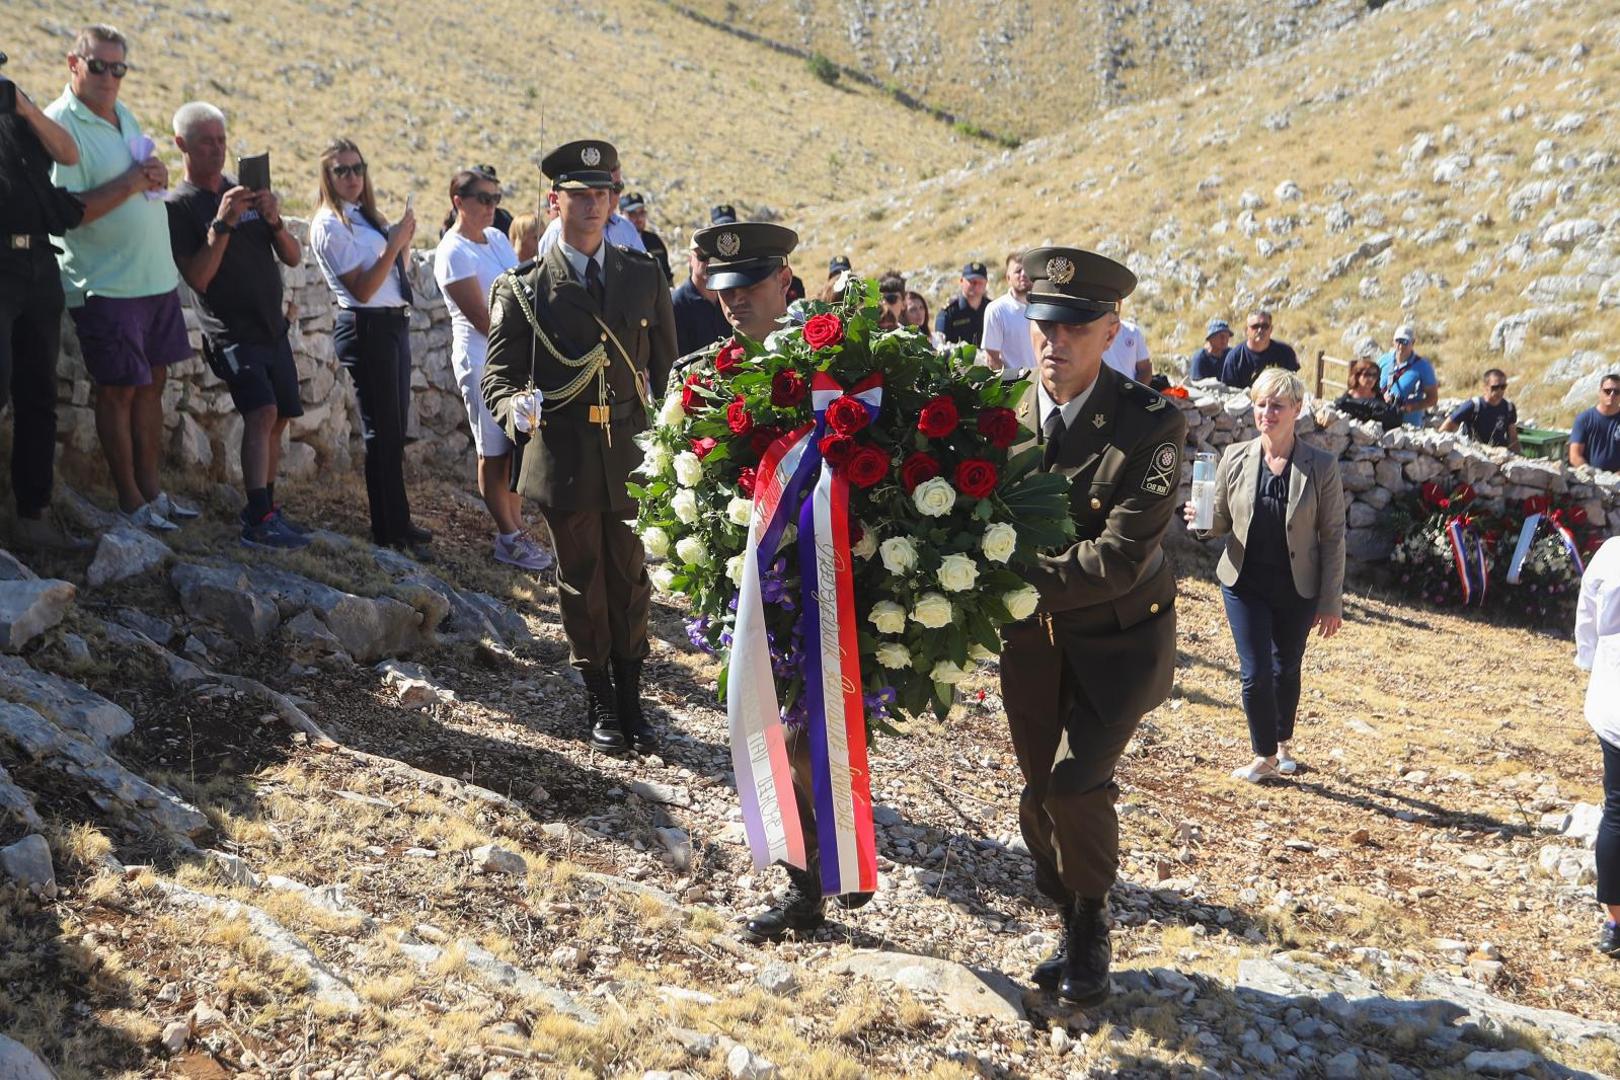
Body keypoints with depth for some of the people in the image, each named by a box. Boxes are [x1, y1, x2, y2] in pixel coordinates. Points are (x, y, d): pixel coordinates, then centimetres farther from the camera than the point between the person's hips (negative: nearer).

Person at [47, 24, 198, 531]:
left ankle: (151, 489, 21)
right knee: (119, 391, 0)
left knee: (151, 385, 12)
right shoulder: (60, 123, -12)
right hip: (106, 286, -8)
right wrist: (127, 185, -24)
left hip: (157, 277, 8)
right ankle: (129, 500, 10)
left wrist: (156, 177, 3)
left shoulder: (123, 115, 13)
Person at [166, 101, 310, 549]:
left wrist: (274, 221, -12)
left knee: (277, 419, 8)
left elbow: (294, 258, 7)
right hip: (230, 331, -6)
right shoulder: (179, 205, -5)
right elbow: (197, 278, -15)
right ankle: (258, 522, -26)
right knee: (262, 412, -22)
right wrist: (222, 224, -23)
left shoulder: (245, 189, 11)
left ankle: (264, 507, 20)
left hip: (272, 326, 6)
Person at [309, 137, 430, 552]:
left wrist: (403, 239, 3)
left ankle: (398, 522, 22)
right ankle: (389, 529, 5)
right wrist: (394, 243, -20)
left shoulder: (365, 218, 15)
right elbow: (362, 289, -17)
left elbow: (394, 277, 18)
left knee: (395, 427, 13)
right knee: (382, 429, -4)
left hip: (394, 323, 9)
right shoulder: (330, 225, -10)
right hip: (367, 327, -9)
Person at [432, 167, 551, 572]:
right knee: (494, 454, 2)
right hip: (482, 360, -7)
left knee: (516, 449, 12)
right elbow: (482, 319, -15)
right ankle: (509, 539, 11)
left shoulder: (497, 237, 10)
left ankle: (515, 532, 22)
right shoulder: (453, 253, -13)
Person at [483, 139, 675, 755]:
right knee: (582, 584, 10)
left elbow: (665, 366, 12)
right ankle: (599, 701, 24)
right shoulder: (521, 287, 0)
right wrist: (516, 409, -24)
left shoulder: (643, 275, 6)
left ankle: (630, 696, 24)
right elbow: (499, 374, -2)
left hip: (633, 455, 2)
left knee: (630, 579, 9)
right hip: (565, 460, -1)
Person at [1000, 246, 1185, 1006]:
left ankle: (1090, 930, 11)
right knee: (1040, 798, 11)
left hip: (1119, 637, -4)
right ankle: (1074, 927, 35)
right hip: (1032, 639, 4)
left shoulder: (1151, 427, -21)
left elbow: (1118, 557, -28)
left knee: (1075, 782, -16)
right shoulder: (1004, 418, -9)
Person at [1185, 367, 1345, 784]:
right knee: (1255, 673, -3)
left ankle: (1283, 745, 40)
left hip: (1298, 589, 0)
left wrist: (1332, 601, -5)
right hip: (1245, 583, 1)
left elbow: (1333, 536, -5)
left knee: (1286, 669, 17)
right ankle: (1265, 757, 17)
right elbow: (1222, 522, 7)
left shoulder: (1321, 466, -9)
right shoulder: (1235, 458, -4)